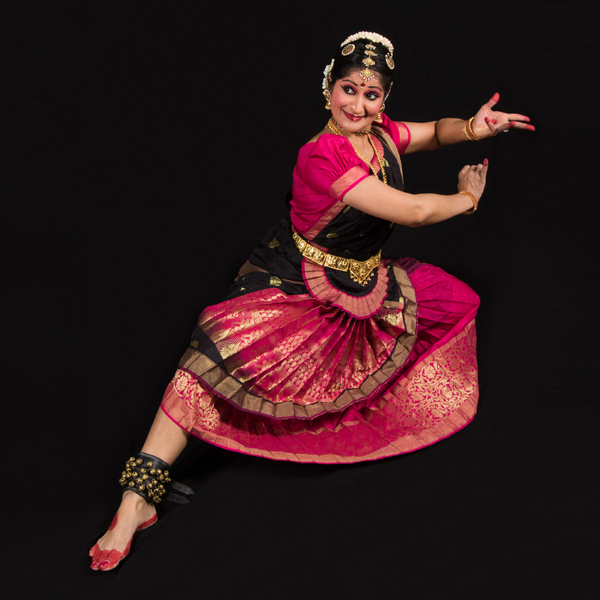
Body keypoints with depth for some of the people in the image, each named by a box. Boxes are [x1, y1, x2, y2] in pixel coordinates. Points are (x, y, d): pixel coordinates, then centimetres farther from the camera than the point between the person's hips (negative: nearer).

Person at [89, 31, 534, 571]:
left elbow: (434, 132, 17)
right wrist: (466, 198, -9)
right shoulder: (323, 155, -26)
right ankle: (138, 498, -33)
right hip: (294, 288, -8)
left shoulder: (381, 135, -2)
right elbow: (413, 212, -27)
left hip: (363, 288, 8)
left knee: (455, 299, 15)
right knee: (224, 345, -33)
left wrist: (472, 127, -7)